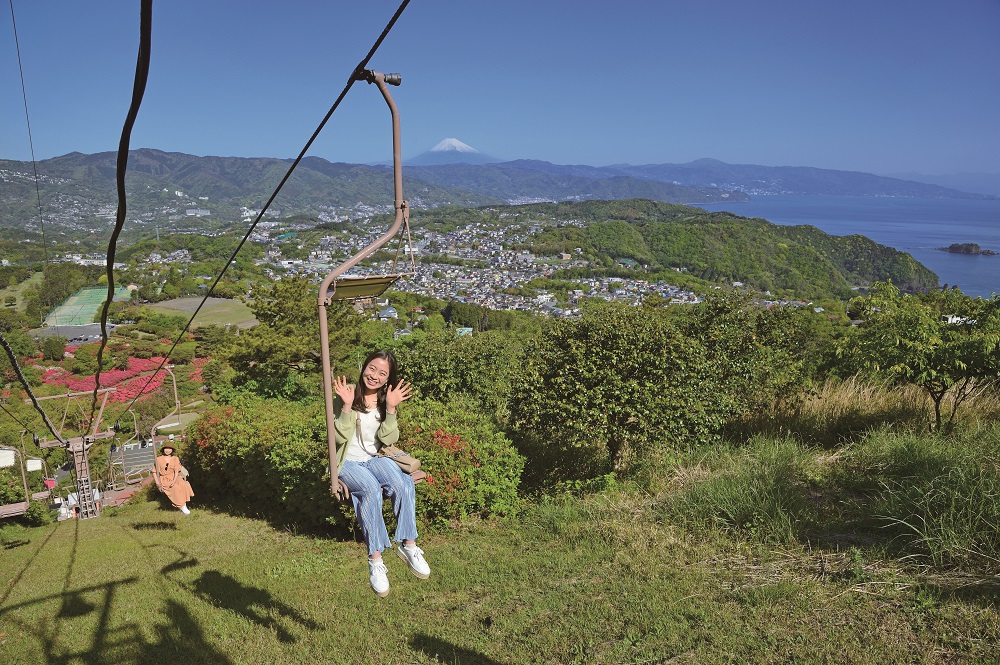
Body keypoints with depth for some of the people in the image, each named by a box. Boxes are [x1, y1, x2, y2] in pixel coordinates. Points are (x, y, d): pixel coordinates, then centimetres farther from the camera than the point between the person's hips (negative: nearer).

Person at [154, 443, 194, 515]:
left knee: (183, 485, -30)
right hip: (164, 479, -2)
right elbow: (154, 472, 3)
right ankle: (182, 507, -25)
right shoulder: (159, 459, 4)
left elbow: (177, 471, -1)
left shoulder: (175, 459, 7)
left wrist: (174, 481, -18)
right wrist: (157, 482, -10)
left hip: (173, 478, 2)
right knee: (176, 488, -31)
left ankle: (184, 505, -27)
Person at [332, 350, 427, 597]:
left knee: (403, 484, -28)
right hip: (349, 462, -3)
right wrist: (347, 405, -25)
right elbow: (340, 437, -13)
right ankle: (375, 560, -31)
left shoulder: (387, 398, 4)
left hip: (376, 458, 3)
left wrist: (391, 408, -17)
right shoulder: (346, 396, -6)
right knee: (371, 489, -34)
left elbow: (388, 440, -4)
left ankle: (408, 545, -17)